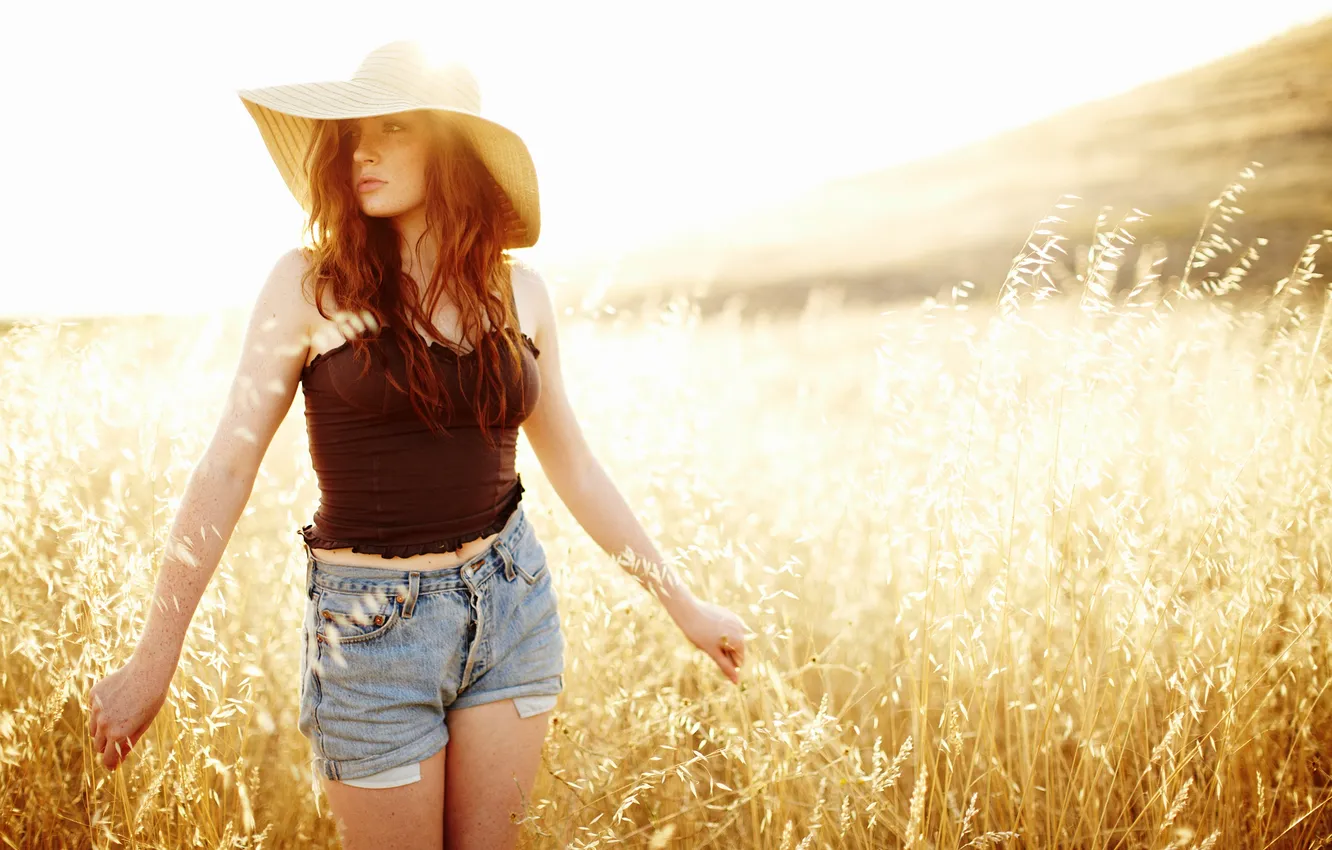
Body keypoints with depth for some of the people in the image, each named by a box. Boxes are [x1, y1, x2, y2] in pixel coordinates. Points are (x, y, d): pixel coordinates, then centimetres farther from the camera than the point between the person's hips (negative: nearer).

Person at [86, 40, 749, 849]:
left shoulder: (518, 289, 1)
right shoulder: (310, 282, -8)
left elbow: (574, 466, 9)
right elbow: (226, 469, -8)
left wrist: (685, 603, 10)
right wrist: (151, 663, -8)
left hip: (511, 600, 3)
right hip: (371, 630, -3)